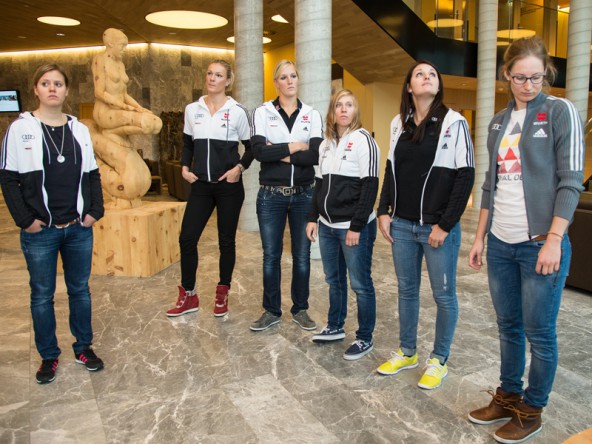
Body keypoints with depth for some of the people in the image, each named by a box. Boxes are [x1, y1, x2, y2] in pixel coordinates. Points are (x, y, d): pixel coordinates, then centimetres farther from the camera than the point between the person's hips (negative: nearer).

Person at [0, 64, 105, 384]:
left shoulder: (79, 129, 6)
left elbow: (92, 174, 10)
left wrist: (95, 211, 0)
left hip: (79, 228, 3)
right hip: (40, 232, -3)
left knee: (80, 289, 14)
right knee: (42, 295, 9)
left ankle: (83, 347, 30)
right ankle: (49, 356, 26)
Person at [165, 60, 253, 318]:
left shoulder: (237, 111, -3)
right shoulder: (192, 109, 8)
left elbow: (251, 146, 3)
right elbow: (187, 143, 17)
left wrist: (240, 167, -12)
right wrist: (185, 167, 2)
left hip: (229, 186, -3)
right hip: (201, 185, 3)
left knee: (226, 240, 6)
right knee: (187, 238, -1)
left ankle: (222, 294, 23)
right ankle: (188, 296, 16)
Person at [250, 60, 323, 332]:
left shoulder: (312, 114, 4)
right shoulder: (263, 112, 0)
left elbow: (316, 156, -10)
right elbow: (258, 150, -15)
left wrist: (279, 153, -14)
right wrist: (295, 147, -11)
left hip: (303, 195, 1)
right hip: (271, 195, -1)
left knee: (302, 256, 9)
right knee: (271, 256, 8)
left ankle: (300, 310, 25)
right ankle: (271, 311, 23)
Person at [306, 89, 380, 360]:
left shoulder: (363, 140, -8)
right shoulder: (326, 144, 13)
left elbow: (370, 186, -13)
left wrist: (356, 226, -17)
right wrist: (313, 218, 10)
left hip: (354, 227, -6)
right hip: (327, 226, 7)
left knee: (360, 284, 3)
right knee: (333, 279, 16)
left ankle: (365, 338, 16)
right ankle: (335, 327, 33)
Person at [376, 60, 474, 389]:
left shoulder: (454, 122, -5)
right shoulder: (398, 123, 8)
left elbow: (465, 176, -8)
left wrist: (445, 225, -12)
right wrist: (384, 212, 6)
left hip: (438, 227, -4)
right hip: (402, 225, 5)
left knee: (443, 294, 8)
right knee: (406, 290, 15)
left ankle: (439, 360, 25)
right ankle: (406, 352, 32)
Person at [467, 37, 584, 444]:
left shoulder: (561, 112, -3)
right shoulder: (499, 122, 12)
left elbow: (571, 180, -9)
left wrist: (554, 240, -16)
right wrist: (480, 236, 11)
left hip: (540, 244, -5)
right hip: (500, 244, 5)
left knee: (539, 332, 5)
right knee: (508, 327, 15)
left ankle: (532, 410, 23)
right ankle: (508, 397, 31)